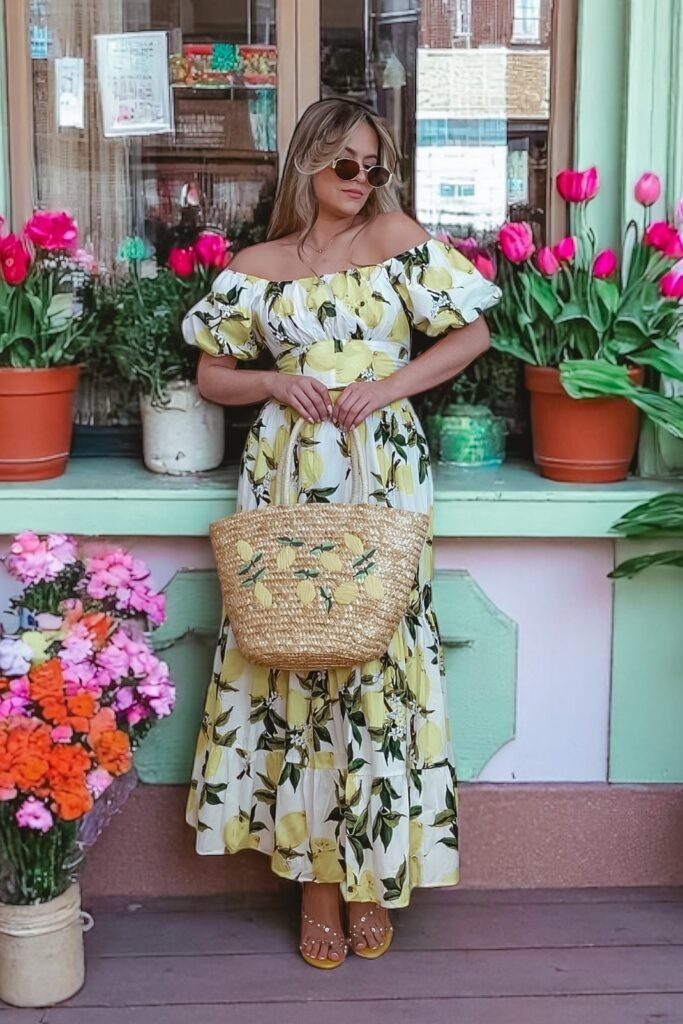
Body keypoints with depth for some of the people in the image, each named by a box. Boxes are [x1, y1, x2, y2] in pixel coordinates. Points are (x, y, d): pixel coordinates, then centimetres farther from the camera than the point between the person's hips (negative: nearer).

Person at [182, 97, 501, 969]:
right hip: (287, 479, 1)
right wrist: (274, 383, -7)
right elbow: (211, 375, 13)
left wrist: (387, 385, -8)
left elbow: (471, 333, 5)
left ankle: (370, 870, 15)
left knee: (378, 659, 0)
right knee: (292, 659, 0)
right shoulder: (256, 265, 9)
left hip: (383, 478, -1)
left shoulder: (398, 238, 6)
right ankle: (314, 873, 13)